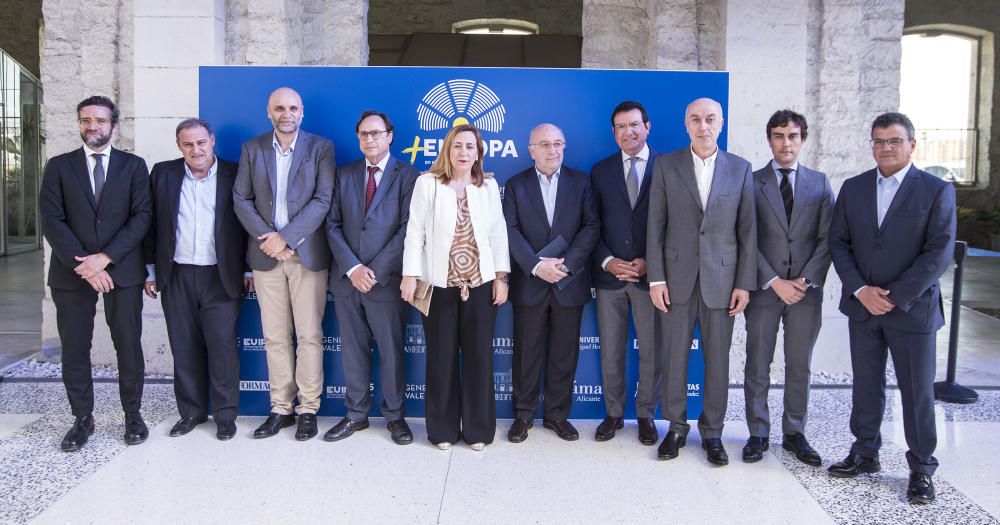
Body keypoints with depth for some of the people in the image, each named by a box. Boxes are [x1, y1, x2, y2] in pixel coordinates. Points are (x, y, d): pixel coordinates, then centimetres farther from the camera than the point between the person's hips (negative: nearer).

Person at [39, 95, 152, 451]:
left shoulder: (133, 166, 6)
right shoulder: (59, 166, 7)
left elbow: (142, 216, -3)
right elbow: (51, 220, -1)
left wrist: (105, 257, -14)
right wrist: (83, 265, -12)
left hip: (122, 271, -1)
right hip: (71, 273, 1)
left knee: (128, 346, 4)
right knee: (74, 350, 5)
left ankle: (133, 415, 18)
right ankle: (82, 419, 19)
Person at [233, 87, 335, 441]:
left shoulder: (321, 147, 2)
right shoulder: (252, 148, 10)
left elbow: (323, 199, -7)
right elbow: (241, 199, 5)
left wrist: (286, 237, -13)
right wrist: (266, 238, -9)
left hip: (307, 252, -2)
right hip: (266, 253, 3)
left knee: (309, 335, 1)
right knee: (275, 336, 7)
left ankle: (308, 409, 10)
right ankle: (281, 408, 16)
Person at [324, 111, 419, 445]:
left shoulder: (407, 176, -2)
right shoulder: (344, 175, 10)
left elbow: (407, 230, -9)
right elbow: (333, 225, 5)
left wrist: (375, 270, -14)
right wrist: (352, 268, -9)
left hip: (386, 280, -3)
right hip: (347, 278, 4)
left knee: (391, 350, 6)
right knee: (353, 349, 11)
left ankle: (395, 416, 20)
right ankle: (356, 414, 24)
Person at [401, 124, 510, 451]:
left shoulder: (489, 186, 8)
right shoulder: (427, 183, 1)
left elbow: (498, 233, 7)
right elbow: (415, 232, -1)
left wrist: (501, 276, 1)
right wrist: (410, 275, -7)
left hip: (481, 283, 2)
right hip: (439, 284, -1)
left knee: (479, 356, 4)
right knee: (441, 357, 6)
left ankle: (478, 429, 17)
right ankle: (443, 429, 19)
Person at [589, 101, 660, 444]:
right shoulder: (600, 171, 8)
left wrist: (650, 262, -10)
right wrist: (607, 261, -8)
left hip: (650, 274, -2)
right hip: (609, 274, 2)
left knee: (651, 351, 6)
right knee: (610, 352, 9)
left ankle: (646, 416, 23)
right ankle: (613, 414, 24)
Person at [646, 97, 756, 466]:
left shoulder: (740, 169, 4)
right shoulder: (666, 165, 2)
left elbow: (747, 230, 3)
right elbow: (655, 225, 1)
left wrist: (745, 283, -2)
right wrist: (656, 278, -5)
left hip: (721, 279, 1)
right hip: (677, 277, 0)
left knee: (717, 360, 6)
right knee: (674, 357, 6)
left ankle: (712, 432, 20)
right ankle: (676, 428, 21)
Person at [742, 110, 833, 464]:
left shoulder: (819, 183, 8)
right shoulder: (752, 183, 1)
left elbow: (827, 239, 3)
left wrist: (805, 280, -9)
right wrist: (775, 282, -12)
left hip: (806, 290, 2)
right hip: (763, 289, -2)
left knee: (800, 367, 9)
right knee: (757, 366, 5)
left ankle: (795, 434, 22)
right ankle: (758, 433, 18)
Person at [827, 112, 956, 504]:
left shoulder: (937, 191, -4)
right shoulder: (853, 188, 6)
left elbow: (939, 252, -11)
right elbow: (838, 242, 3)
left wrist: (895, 296, -16)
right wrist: (860, 290, -10)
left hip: (913, 308, -3)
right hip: (862, 306, 3)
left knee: (918, 391, 4)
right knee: (866, 385, 13)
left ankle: (922, 469, 18)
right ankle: (865, 453, 27)